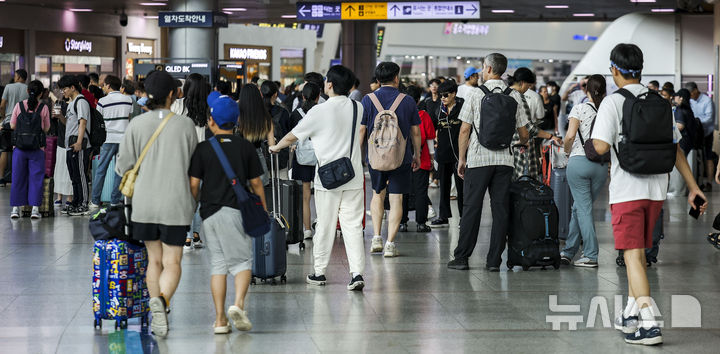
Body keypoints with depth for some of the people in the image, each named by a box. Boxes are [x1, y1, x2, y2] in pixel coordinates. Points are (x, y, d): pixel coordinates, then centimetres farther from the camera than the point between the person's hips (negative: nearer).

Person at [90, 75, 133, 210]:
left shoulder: (103, 101, -4)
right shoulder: (128, 100, 4)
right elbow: (129, 119, 11)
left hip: (109, 139, -2)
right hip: (124, 138, 2)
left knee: (100, 170, 4)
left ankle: (95, 201, 4)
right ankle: (115, 201, 5)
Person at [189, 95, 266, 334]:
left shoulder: (203, 149, 1)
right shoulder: (245, 147, 3)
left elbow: (194, 184, -1)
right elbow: (256, 182, 6)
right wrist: (263, 208, 18)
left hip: (209, 212, 1)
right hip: (236, 210, -1)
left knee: (218, 263, 7)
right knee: (242, 260, 6)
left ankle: (220, 319, 4)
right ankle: (239, 304, -19)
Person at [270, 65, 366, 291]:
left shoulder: (320, 112, -11)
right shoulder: (358, 108, 3)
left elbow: (292, 137, -1)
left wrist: (276, 147, 19)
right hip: (354, 176, 3)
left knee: (325, 226, 7)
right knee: (353, 225, 3)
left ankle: (319, 272, 17)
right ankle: (357, 273, -6)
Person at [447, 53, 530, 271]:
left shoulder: (476, 95, -2)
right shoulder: (514, 96, 5)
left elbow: (464, 131, -3)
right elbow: (524, 134, 9)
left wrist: (462, 159, 6)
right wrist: (521, 143, 32)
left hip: (478, 158, -2)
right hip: (504, 159, 2)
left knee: (471, 208, 1)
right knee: (501, 209, 4)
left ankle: (462, 258, 3)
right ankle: (494, 260, 3)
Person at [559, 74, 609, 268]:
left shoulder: (579, 109, -5)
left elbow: (570, 136, -13)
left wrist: (567, 149, 6)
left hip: (579, 162, -3)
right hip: (601, 164, 3)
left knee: (583, 208, 1)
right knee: (579, 208, 15)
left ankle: (591, 255, -3)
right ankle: (568, 251, 19)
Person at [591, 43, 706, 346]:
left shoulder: (612, 103, -9)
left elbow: (601, 146, -19)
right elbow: (675, 148, 10)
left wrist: (594, 142, 5)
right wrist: (693, 188, 13)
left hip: (627, 190, -6)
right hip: (656, 188, 6)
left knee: (633, 256, -7)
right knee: (638, 252, 19)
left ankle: (650, 324, -16)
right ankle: (631, 314, 27)